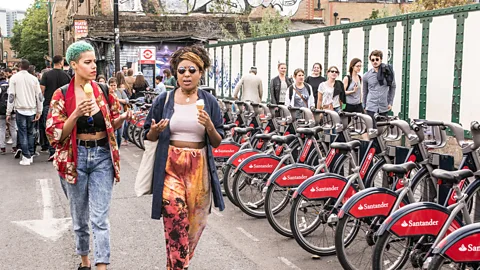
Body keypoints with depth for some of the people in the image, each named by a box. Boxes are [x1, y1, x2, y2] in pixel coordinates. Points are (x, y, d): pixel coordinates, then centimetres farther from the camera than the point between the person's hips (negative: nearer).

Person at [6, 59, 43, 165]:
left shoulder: (14, 78, -4)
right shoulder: (34, 78, 2)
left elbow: (11, 96, -6)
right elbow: (39, 96, 2)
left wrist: (8, 112, -1)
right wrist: (39, 111, 8)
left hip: (20, 110, -2)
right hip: (32, 110, 2)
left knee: (23, 134, 1)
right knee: (31, 133, 12)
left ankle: (26, 157, -2)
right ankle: (31, 156, 14)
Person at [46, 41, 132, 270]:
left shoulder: (104, 91, 0)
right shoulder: (62, 95, -7)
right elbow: (55, 135, -10)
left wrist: (123, 118, -9)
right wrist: (76, 114, -25)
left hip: (102, 156, 1)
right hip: (75, 158, 0)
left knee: (100, 218, -4)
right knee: (80, 216, 14)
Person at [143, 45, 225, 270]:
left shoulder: (209, 102, 2)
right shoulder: (164, 100, 0)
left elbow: (217, 142, 2)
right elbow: (149, 137, 6)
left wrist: (209, 126, -18)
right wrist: (156, 131, -16)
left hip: (199, 168, 2)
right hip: (170, 167, -2)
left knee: (196, 222, 11)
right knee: (176, 224, -10)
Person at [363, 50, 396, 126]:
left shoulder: (388, 71, 2)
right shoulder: (366, 75, 3)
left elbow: (393, 87, 12)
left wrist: (390, 102, 6)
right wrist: (364, 106, 15)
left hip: (384, 107, 1)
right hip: (371, 107, -1)